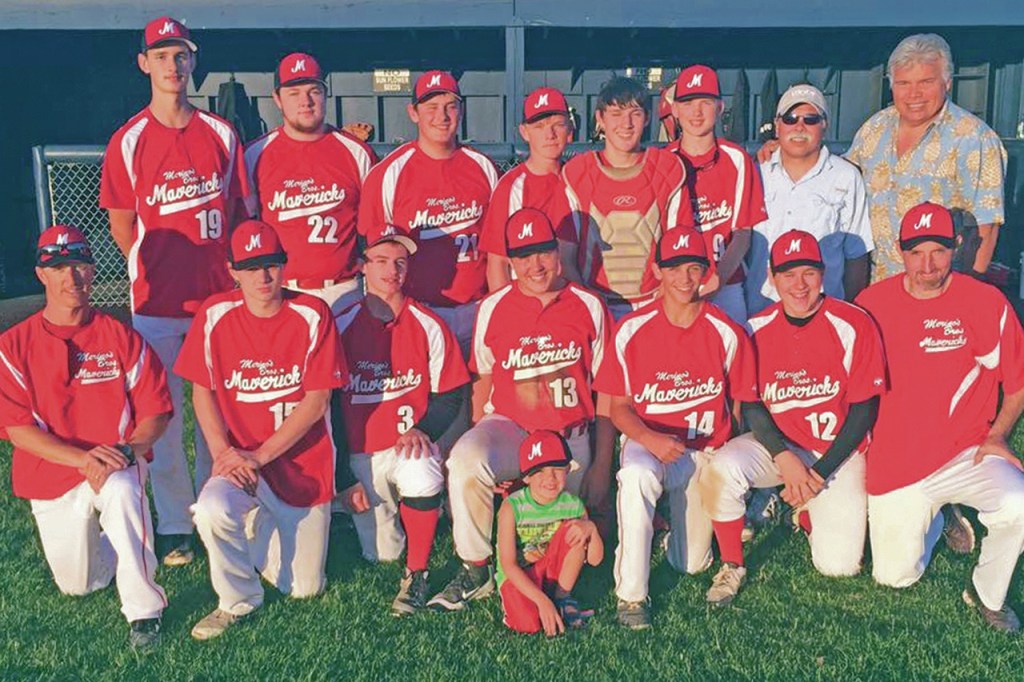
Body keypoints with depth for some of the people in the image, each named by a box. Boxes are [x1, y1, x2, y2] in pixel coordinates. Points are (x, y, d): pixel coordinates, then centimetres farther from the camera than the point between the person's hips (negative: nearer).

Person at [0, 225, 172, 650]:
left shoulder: (121, 338, -4)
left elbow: (156, 411, -4)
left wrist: (125, 451, -24)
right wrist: (83, 458, -24)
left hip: (120, 464, -2)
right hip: (52, 476, 2)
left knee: (121, 489, -38)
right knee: (77, 585, 7)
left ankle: (143, 610, -27)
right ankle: (92, 534, 42)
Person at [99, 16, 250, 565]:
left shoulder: (221, 134, 5)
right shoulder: (130, 140, -2)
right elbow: (122, 226, 3)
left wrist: (234, 272, 4)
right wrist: (160, 272, 3)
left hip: (220, 297, 2)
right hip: (158, 302, -2)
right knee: (162, 417, 3)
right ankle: (174, 526, 17)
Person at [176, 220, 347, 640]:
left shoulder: (312, 315, -12)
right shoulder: (215, 316, -5)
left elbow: (316, 402, -13)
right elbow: (202, 391, 2)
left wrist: (259, 455, -17)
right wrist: (223, 453, -12)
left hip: (304, 462, 0)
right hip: (240, 460, 1)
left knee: (303, 589, 6)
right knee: (212, 510, -34)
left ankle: (265, 528, 37)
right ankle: (238, 600, -4)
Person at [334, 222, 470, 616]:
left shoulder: (428, 326, 0)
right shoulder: (342, 327, -1)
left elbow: (450, 394, 4)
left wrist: (423, 431, -17)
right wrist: (345, 479, -2)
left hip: (410, 445, -1)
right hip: (361, 454, 1)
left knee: (421, 475, -36)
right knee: (382, 553, 0)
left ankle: (417, 576, -17)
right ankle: (386, 511, 35)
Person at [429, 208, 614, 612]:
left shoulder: (589, 307, 2)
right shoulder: (493, 308, 3)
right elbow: (483, 381, 9)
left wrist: (602, 465, -1)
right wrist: (485, 449, -3)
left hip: (571, 438, 1)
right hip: (509, 426, -1)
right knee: (465, 460, -32)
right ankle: (476, 570, -14)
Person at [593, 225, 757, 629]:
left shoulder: (726, 333, -6)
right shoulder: (632, 330, -8)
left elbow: (743, 406, 3)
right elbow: (618, 407, -4)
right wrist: (649, 439, -22)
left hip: (705, 449, 1)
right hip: (646, 440, -1)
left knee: (691, 565, 1)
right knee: (636, 476, -38)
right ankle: (631, 595, -25)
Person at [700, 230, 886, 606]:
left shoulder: (853, 325, -10)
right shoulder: (757, 329, -2)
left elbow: (865, 409, -8)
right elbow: (750, 405, -2)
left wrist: (820, 472, -13)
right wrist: (784, 457, -19)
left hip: (837, 450, -1)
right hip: (775, 444, 1)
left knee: (838, 564, -11)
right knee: (720, 469, -30)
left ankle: (806, 511, 23)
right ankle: (732, 567, -5)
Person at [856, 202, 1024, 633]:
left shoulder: (986, 302, -6)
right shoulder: (872, 303, -1)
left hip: (966, 452, -1)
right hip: (894, 460, 2)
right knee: (893, 576, 5)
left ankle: (987, 594, -1)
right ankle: (931, 518, 39)